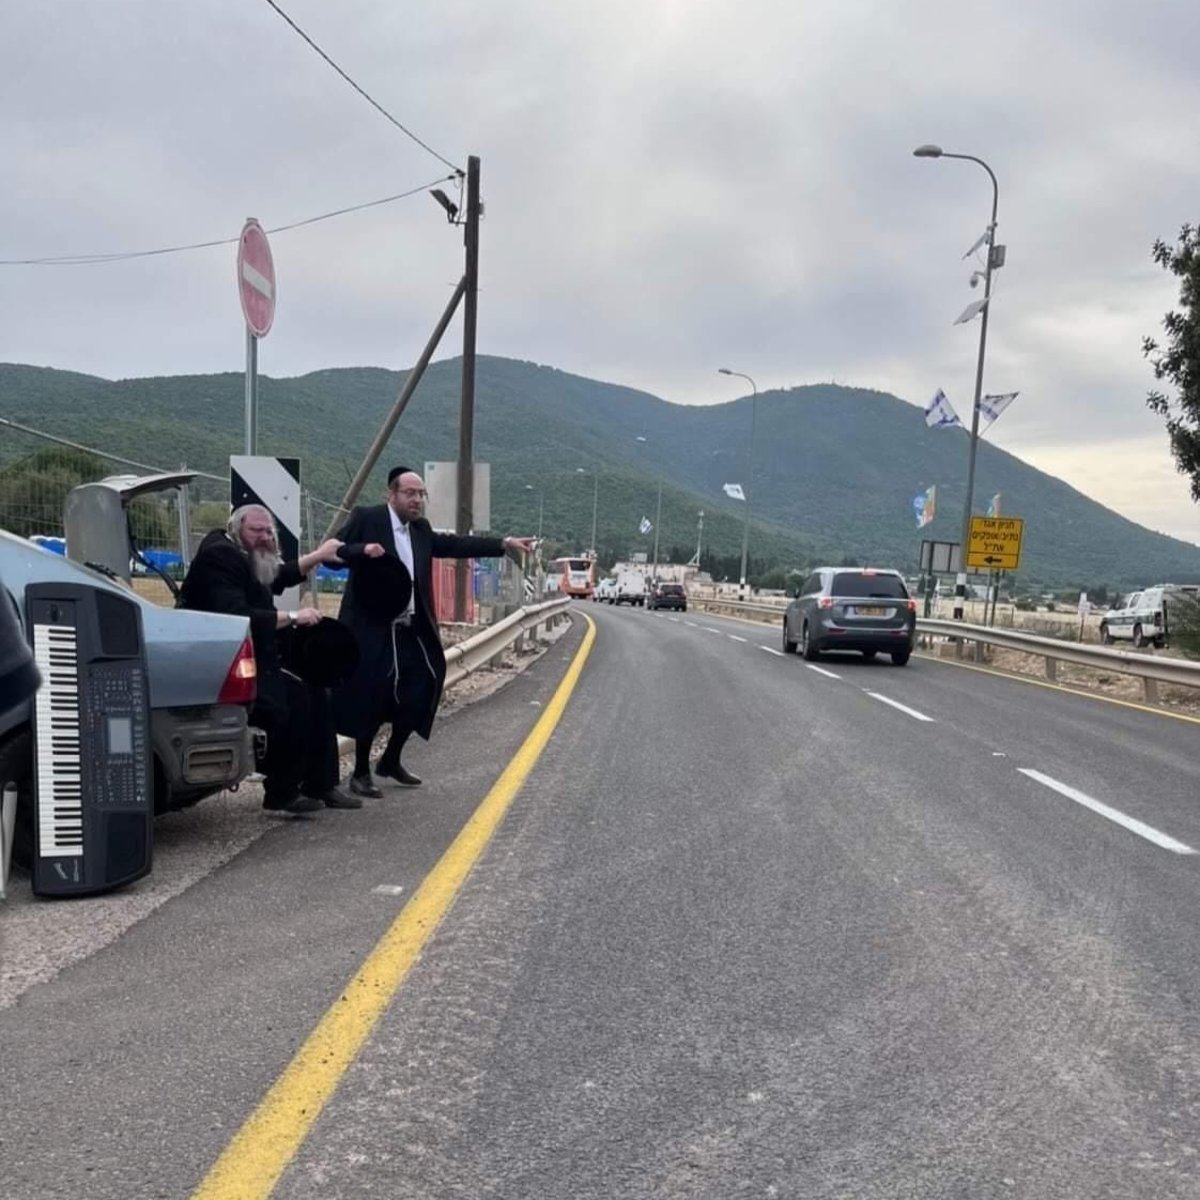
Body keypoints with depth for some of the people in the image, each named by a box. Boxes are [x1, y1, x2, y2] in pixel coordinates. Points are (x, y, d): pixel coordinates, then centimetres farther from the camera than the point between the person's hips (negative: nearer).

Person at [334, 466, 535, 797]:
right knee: (371, 699, -4)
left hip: (410, 630, 7)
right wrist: (362, 550, -28)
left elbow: (455, 545, 10)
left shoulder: (421, 529, 14)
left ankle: (391, 760, 29)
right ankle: (361, 773, 12)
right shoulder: (366, 519, -6)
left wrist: (505, 544, 4)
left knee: (418, 690, 9)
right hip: (372, 630, -7)